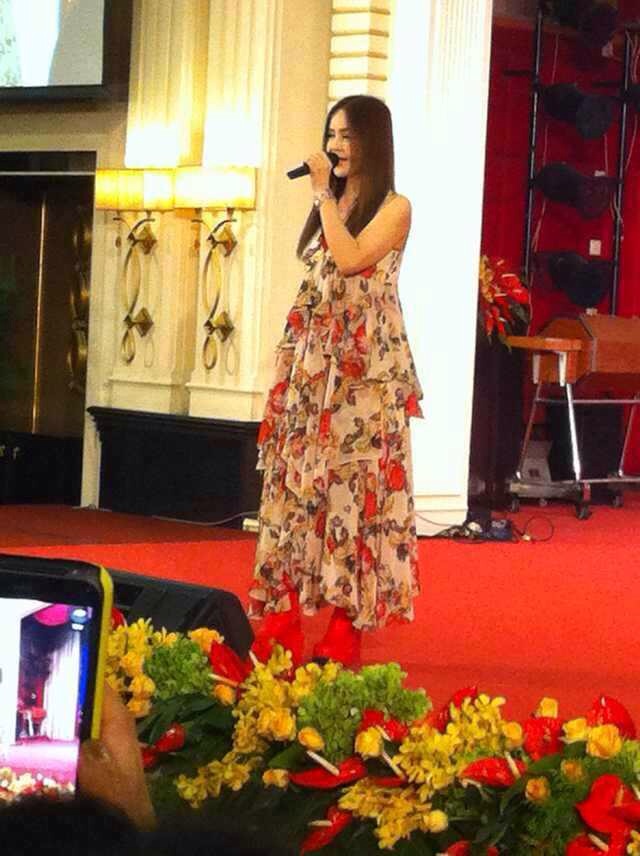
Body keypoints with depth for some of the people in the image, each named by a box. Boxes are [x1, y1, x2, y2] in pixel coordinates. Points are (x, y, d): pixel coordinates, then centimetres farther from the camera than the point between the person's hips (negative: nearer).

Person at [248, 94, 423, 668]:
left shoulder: (394, 208, -4)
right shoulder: (330, 204, 17)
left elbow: (350, 258, -20)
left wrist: (324, 194, -12)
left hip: (363, 366, -7)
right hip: (311, 358, 7)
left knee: (352, 483, -6)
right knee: (296, 481, 2)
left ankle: (346, 630, -3)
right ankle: (283, 624, 3)